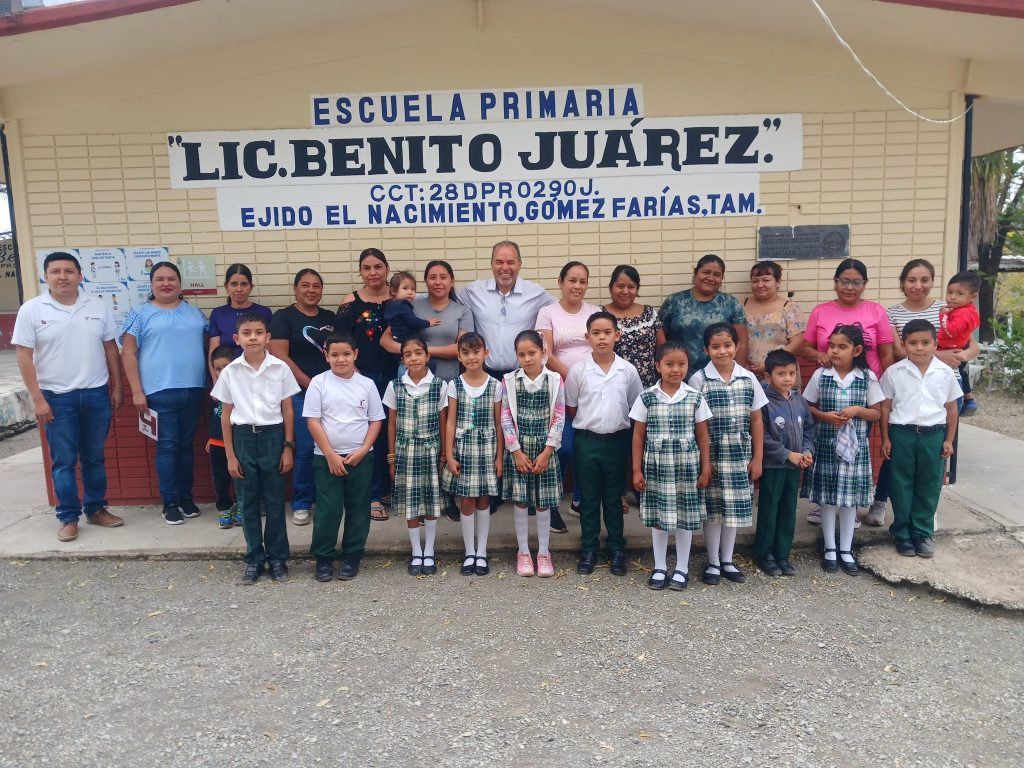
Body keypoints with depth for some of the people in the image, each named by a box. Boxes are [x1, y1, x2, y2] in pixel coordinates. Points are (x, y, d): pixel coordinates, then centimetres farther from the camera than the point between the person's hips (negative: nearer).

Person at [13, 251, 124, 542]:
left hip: (97, 394, 2)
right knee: (63, 461, 4)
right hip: (57, 398, -2)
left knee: (94, 457, 12)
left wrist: (117, 387, 7)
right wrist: (37, 398, -9)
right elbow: (24, 355, -5)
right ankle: (68, 516, 14)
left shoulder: (97, 306, 3)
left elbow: (110, 348, 9)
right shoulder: (31, 309, -4)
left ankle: (96, 509, 24)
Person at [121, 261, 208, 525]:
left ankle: (186, 497, 21)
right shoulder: (141, 314, 2)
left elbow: (206, 346, 16)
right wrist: (137, 391, -8)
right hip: (160, 391, -3)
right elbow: (128, 353, -1)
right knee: (167, 445, -1)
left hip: (193, 389, 4)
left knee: (186, 444, 11)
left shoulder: (194, 313, 13)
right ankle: (169, 503, 8)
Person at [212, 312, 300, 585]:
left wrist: (288, 448, -1)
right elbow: (226, 416, 4)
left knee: (274, 501, 7)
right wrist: (230, 456, 2)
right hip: (243, 437, 1)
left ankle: (278, 557, 20)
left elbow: (287, 411, 2)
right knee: (248, 503, 8)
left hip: (272, 435, -1)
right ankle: (254, 558, 21)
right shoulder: (229, 372, -1)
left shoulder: (280, 368, -4)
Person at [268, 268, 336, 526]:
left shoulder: (330, 318, 14)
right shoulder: (283, 317, -1)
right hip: (300, 392, -4)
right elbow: (280, 357, -8)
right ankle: (301, 503, 9)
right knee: (306, 448, -7)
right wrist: (310, 384, -12)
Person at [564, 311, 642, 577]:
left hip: (617, 442, 0)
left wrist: (616, 423, 2)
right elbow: (570, 409, 4)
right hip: (587, 442, 0)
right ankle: (589, 549, 22)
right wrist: (589, 423, 1)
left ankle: (617, 549, 24)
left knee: (614, 498, 12)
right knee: (589, 498, 10)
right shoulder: (578, 370, -5)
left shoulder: (628, 370, -3)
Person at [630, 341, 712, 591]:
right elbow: (638, 435, 2)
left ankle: (682, 568, 23)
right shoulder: (646, 397, -2)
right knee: (658, 518, 7)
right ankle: (659, 567, 23)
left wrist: (705, 469, 3)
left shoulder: (695, 398, 0)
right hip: (656, 467, 0)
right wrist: (637, 470, 0)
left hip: (687, 466, 0)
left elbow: (703, 436, 5)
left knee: (686, 517, 7)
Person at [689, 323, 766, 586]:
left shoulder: (749, 379, 3)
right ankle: (713, 563, 20)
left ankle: (727, 561, 26)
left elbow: (756, 421, 7)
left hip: (740, 456, 3)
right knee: (713, 509, 5)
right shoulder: (699, 380, -6)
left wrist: (757, 458, 5)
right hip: (711, 455, -3)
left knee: (734, 508, 11)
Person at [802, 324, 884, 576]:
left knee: (850, 497, 8)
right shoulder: (820, 375, -3)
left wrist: (857, 410, -16)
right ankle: (829, 548, 20)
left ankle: (846, 550, 21)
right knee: (827, 497, 6)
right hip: (826, 445, 0)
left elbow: (877, 413, 3)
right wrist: (825, 416, -14)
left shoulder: (868, 377, -3)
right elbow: (807, 407, 4)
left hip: (855, 446, 0)